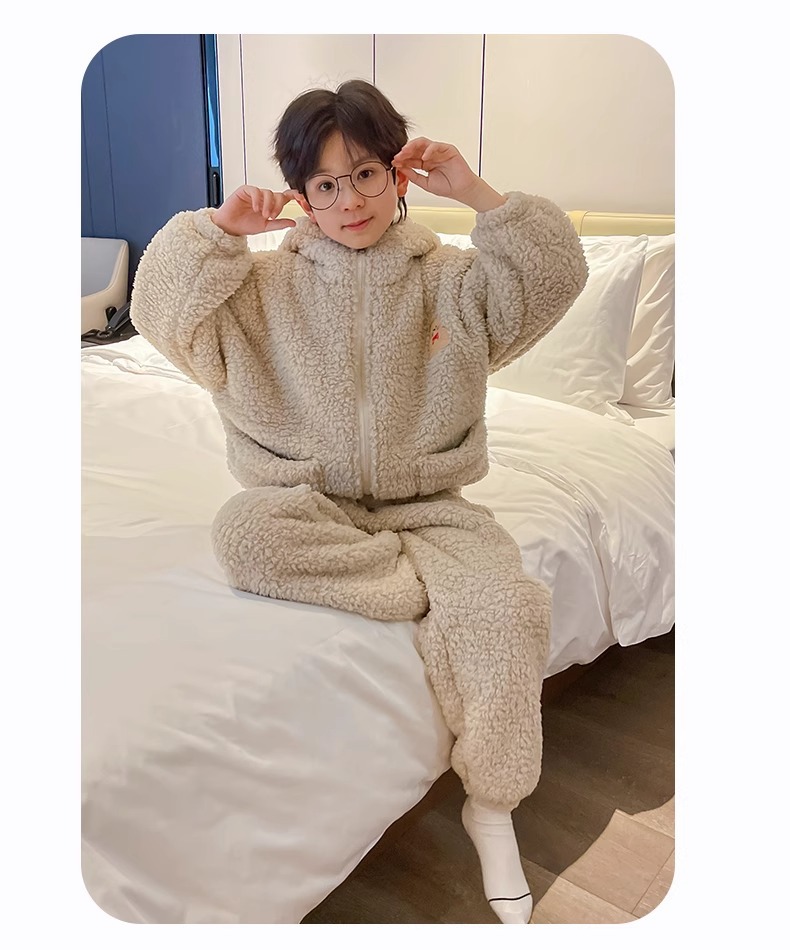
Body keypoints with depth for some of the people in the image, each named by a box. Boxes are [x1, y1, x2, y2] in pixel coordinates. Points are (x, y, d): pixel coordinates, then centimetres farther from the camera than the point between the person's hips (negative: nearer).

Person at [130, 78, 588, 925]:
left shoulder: (448, 279, 6)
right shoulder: (268, 284, 6)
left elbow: (553, 280, -5)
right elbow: (163, 313, -3)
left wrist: (476, 193, -12)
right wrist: (218, 230, -14)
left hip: (426, 502, 0)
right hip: (311, 501, 1)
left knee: (508, 608, -27)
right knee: (241, 531, -34)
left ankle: (491, 808, -4)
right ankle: (437, 588, -20)